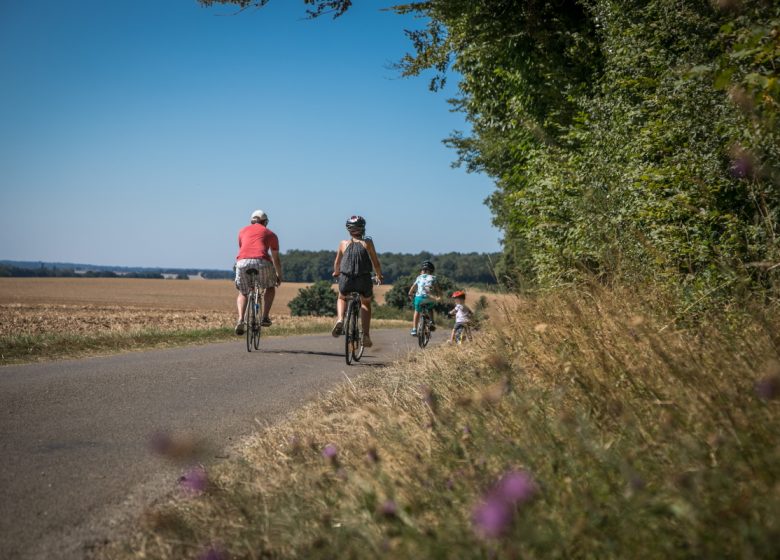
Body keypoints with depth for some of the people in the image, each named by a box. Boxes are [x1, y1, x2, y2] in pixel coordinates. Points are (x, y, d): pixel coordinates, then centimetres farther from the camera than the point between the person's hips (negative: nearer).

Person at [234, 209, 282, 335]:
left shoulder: (243, 231, 29)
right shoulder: (270, 234, 25)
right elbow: (276, 258, 30)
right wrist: (279, 275, 45)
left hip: (242, 262, 2)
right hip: (261, 262, -2)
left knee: (243, 293, 23)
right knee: (271, 286, 27)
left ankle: (240, 319, 0)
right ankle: (265, 317, 15)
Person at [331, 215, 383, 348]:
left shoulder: (343, 243, 8)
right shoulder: (367, 242, 3)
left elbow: (337, 263, 19)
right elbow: (375, 263, 4)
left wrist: (336, 273, 40)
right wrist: (379, 276, 22)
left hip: (346, 280, 1)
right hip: (364, 280, -1)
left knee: (342, 299, 32)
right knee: (366, 303, 26)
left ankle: (340, 319, 2)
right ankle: (365, 335, 15)